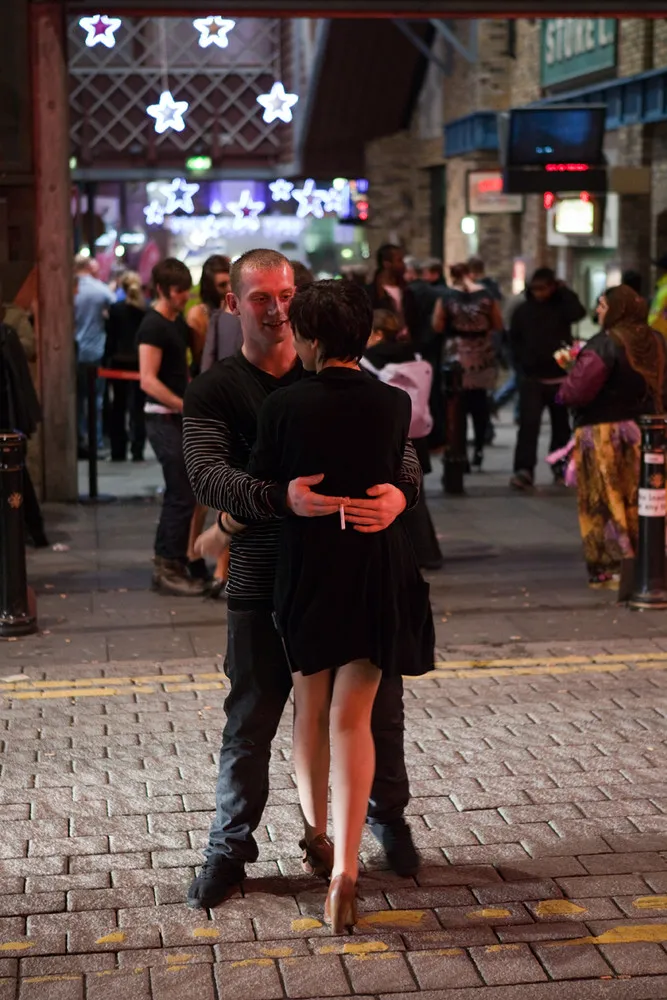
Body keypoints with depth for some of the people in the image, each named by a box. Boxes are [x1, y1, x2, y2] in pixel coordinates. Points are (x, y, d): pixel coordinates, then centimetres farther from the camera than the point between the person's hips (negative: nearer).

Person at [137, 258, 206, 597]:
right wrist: (187, 406, -25)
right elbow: (148, 381, -22)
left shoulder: (179, 322, 14)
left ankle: (166, 565, 21)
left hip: (178, 416, 9)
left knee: (178, 493, 13)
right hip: (163, 418, -9)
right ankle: (170, 569, 0)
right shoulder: (153, 325, -14)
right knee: (183, 495, -9)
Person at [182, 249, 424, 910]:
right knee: (250, 721, 6)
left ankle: (387, 818, 37)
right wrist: (281, 496, -37)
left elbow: (399, 447, -1)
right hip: (264, 581, -2)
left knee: (377, 709, 12)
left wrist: (400, 493, -25)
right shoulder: (213, 392, -2)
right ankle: (230, 848, 23)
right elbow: (209, 476, -18)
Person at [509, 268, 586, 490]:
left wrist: (563, 291, -13)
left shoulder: (561, 306, -1)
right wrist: (521, 366, 2)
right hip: (531, 378, 0)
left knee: (560, 424, 11)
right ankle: (524, 471, -17)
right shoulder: (522, 310, 3)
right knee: (528, 424, -11)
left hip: (560, 377, 0)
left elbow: (578, 313, -23)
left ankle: (560, 466, 25)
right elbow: (514, 341, 11)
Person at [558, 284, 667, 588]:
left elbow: (577, 391, -22)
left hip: (602, 431, -6)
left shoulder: (605, 344, -18)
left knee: (605, 505, 2)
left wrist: (563, 391, -2)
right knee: (636, 502, 15)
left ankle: (610, 569, 2)